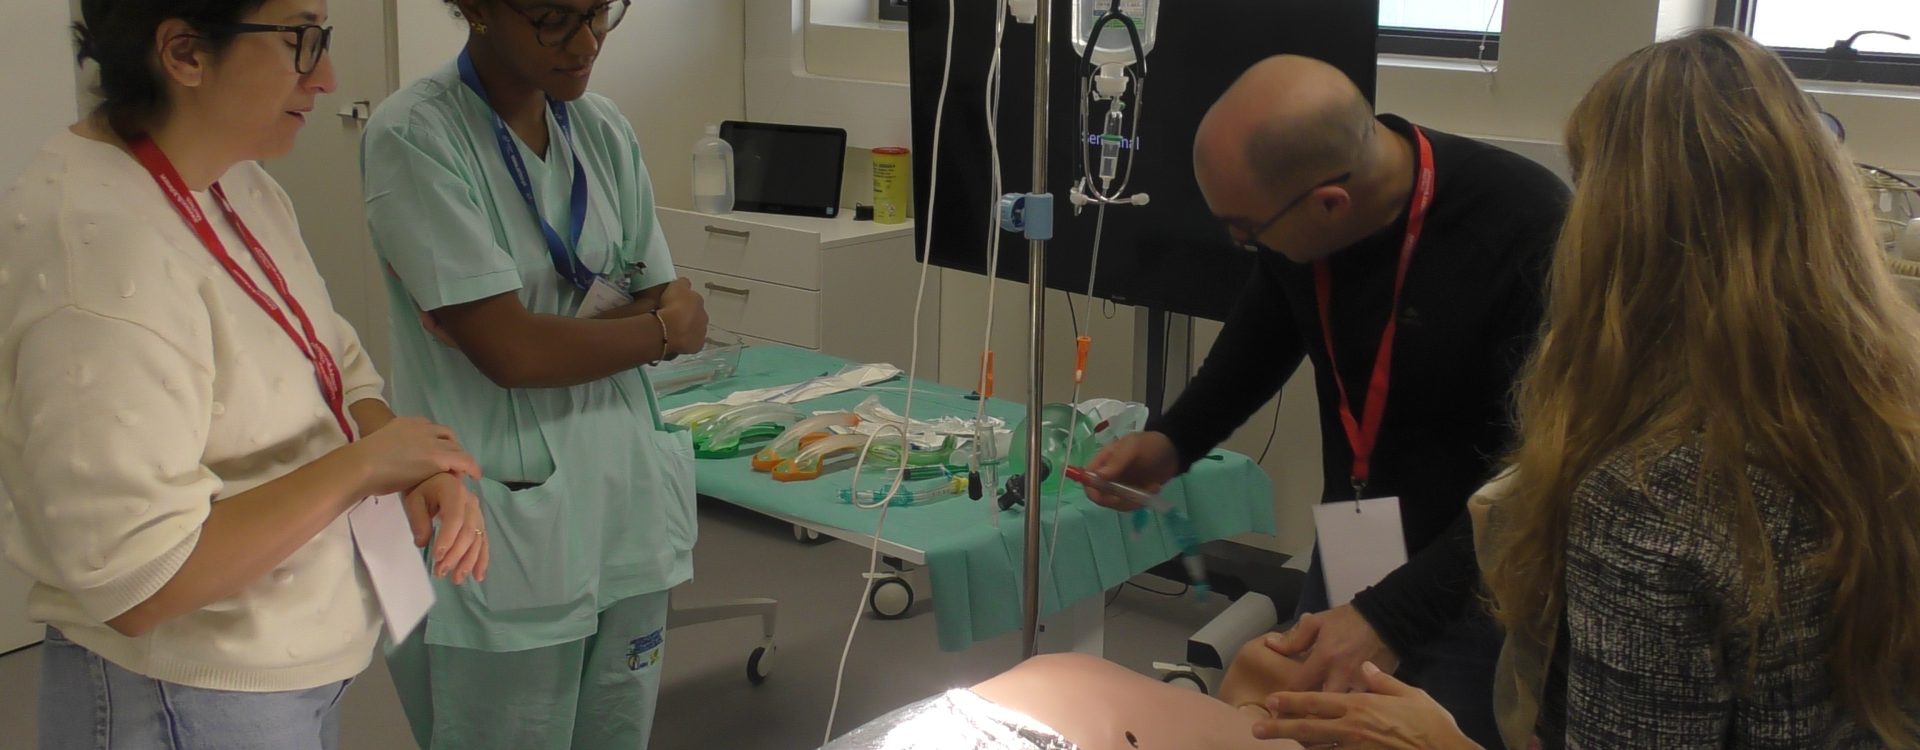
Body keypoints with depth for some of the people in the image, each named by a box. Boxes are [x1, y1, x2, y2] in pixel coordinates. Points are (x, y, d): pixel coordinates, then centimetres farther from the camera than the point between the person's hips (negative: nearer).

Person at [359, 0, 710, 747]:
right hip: (501, 527, -5)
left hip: (624, 506, 6)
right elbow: (509, 350, -19)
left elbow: (675, 309, 6)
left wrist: (571, 324, -13)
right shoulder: (413, 137, -14)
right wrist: (662, 329, -4)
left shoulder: (604, 130, 5)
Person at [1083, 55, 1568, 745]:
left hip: (1484, 580, -5)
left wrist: (1393, 617, -35)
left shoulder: (1529, 234, -29)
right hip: (1351, 551, 6)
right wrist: (1174, 440, -2)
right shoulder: (1297, 187, -11)